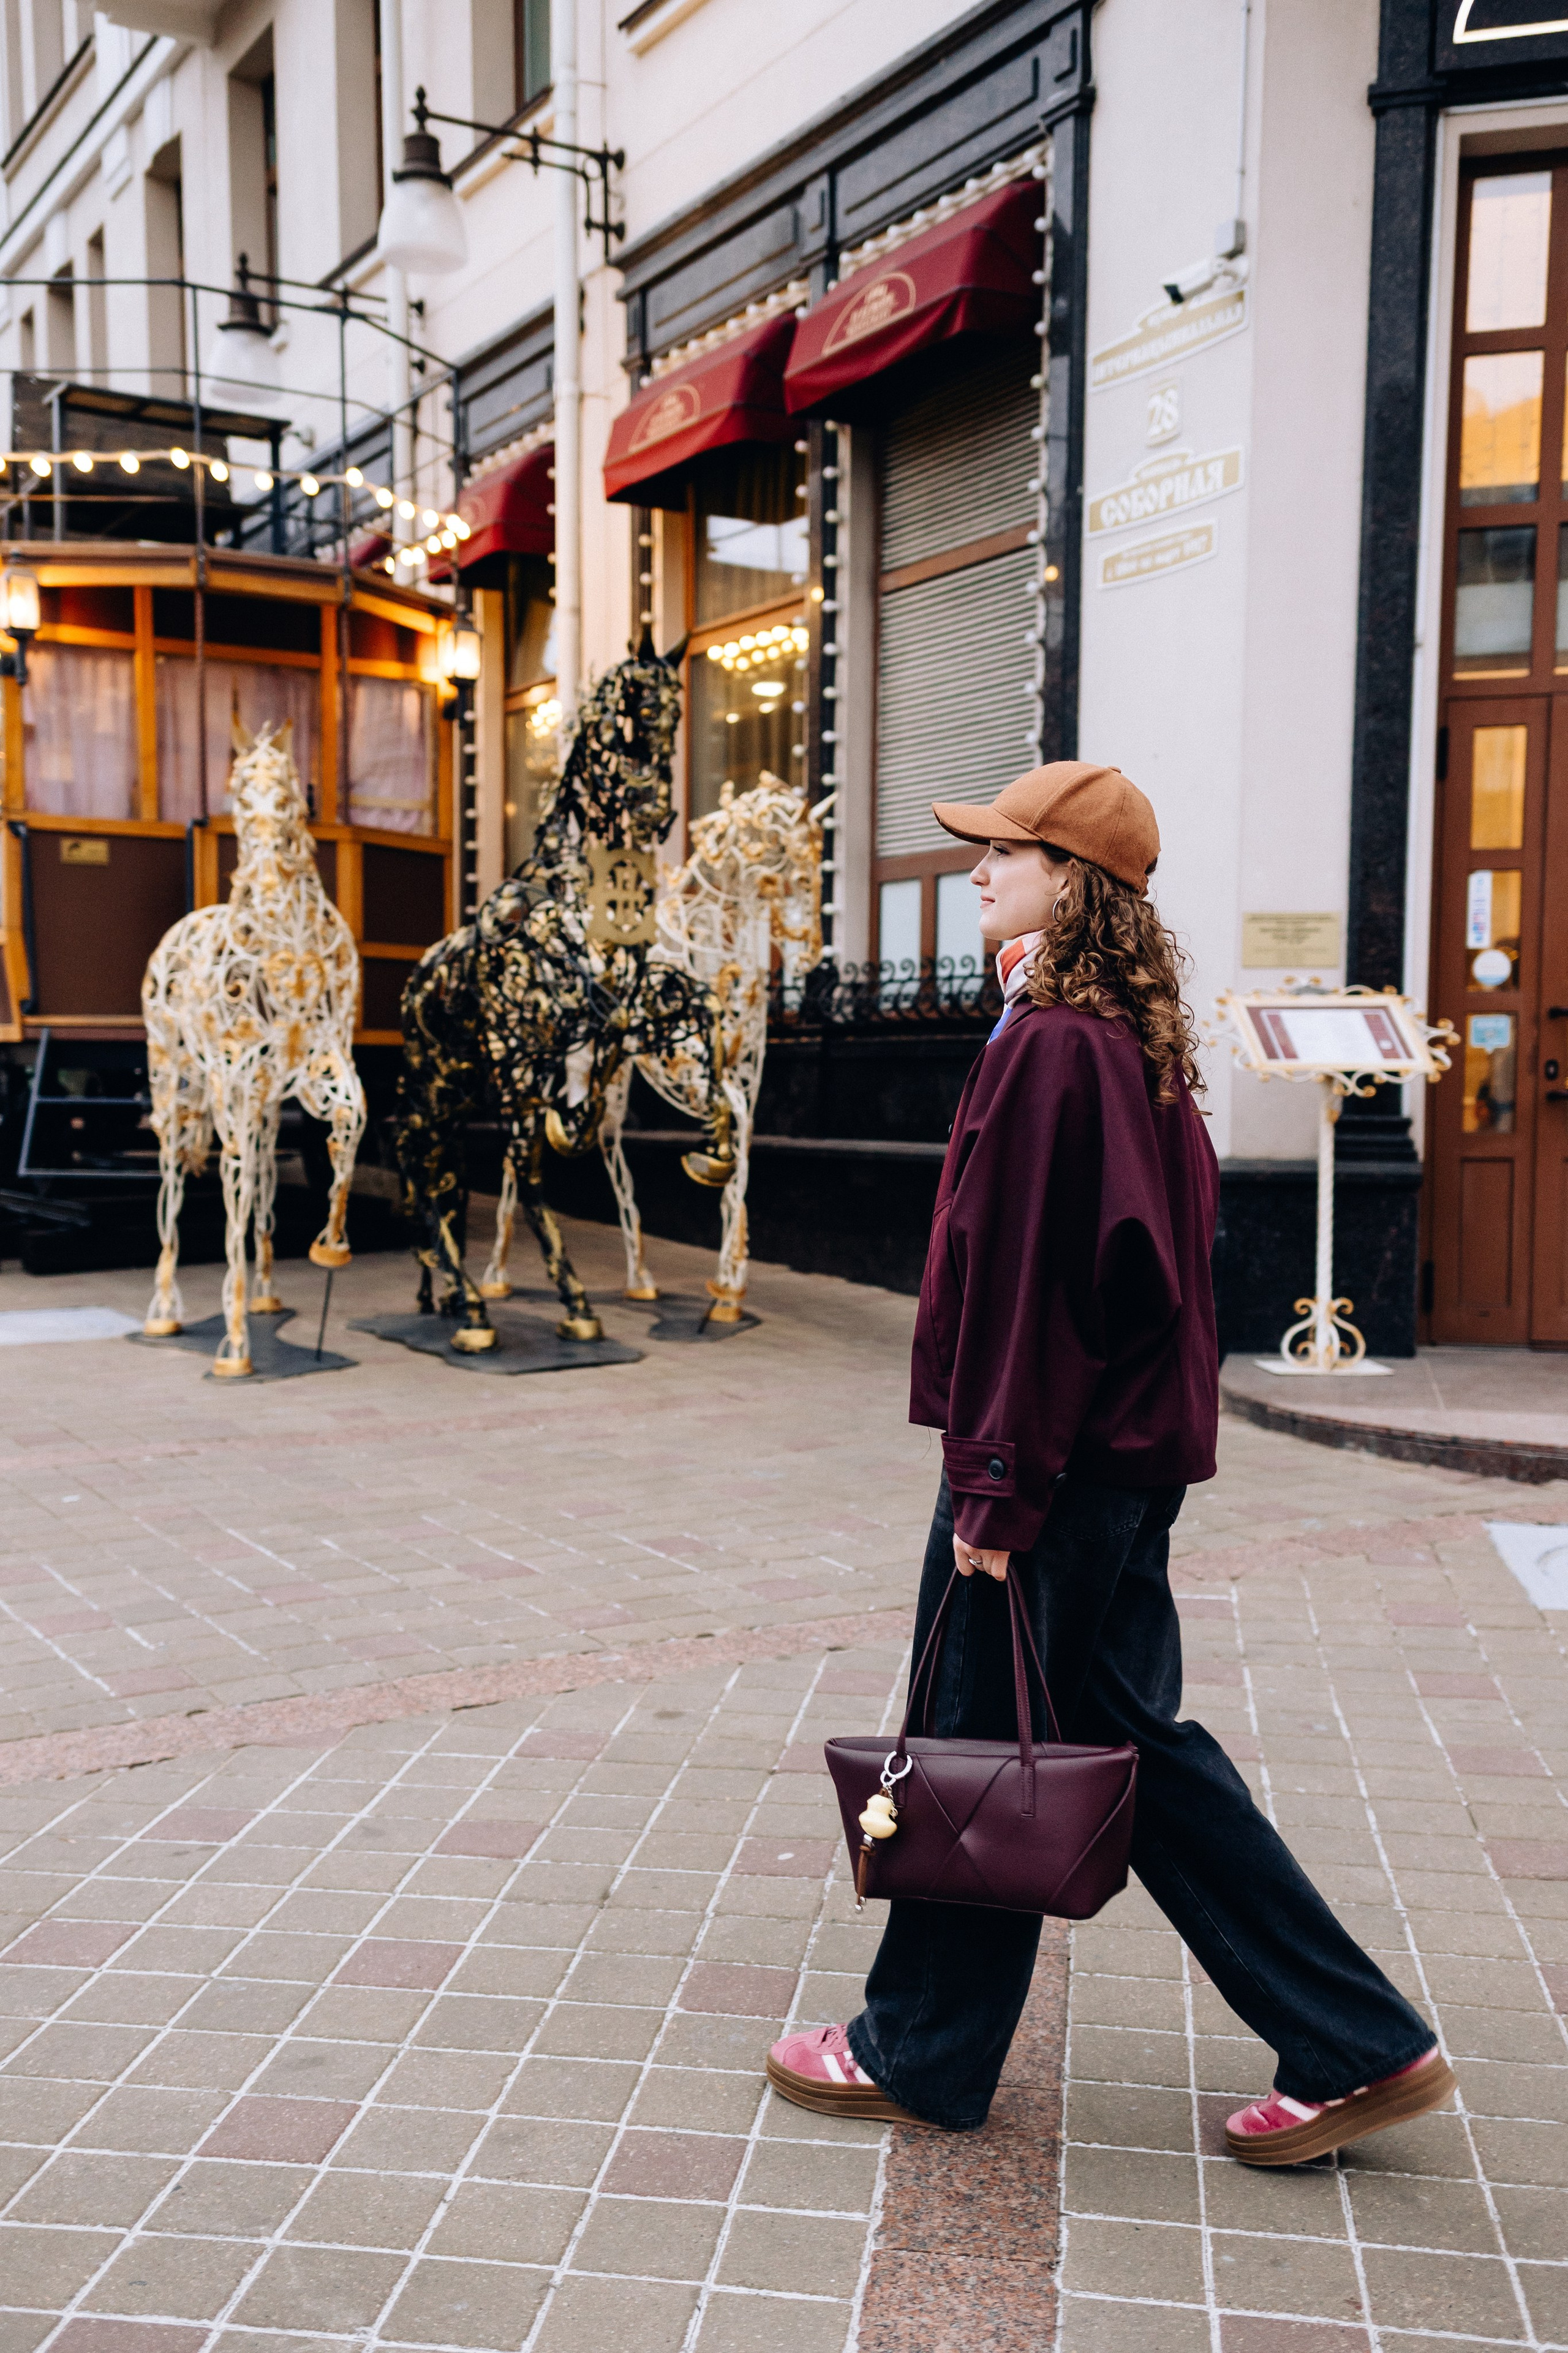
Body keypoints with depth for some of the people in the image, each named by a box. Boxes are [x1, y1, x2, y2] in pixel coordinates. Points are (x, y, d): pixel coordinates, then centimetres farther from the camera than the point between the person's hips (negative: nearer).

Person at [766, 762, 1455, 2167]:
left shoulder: (1051, 1048, -18)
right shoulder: (1132, 1040, 11)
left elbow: (1024, 1273, -21)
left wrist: (995, 1483, -18)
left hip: (1061, 1460, -10)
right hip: (1132, 1447, 10)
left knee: (982, 1746, 6)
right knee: (1131, 1736, 16)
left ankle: (923, 2055, 27)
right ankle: (1363, 2049, 23)